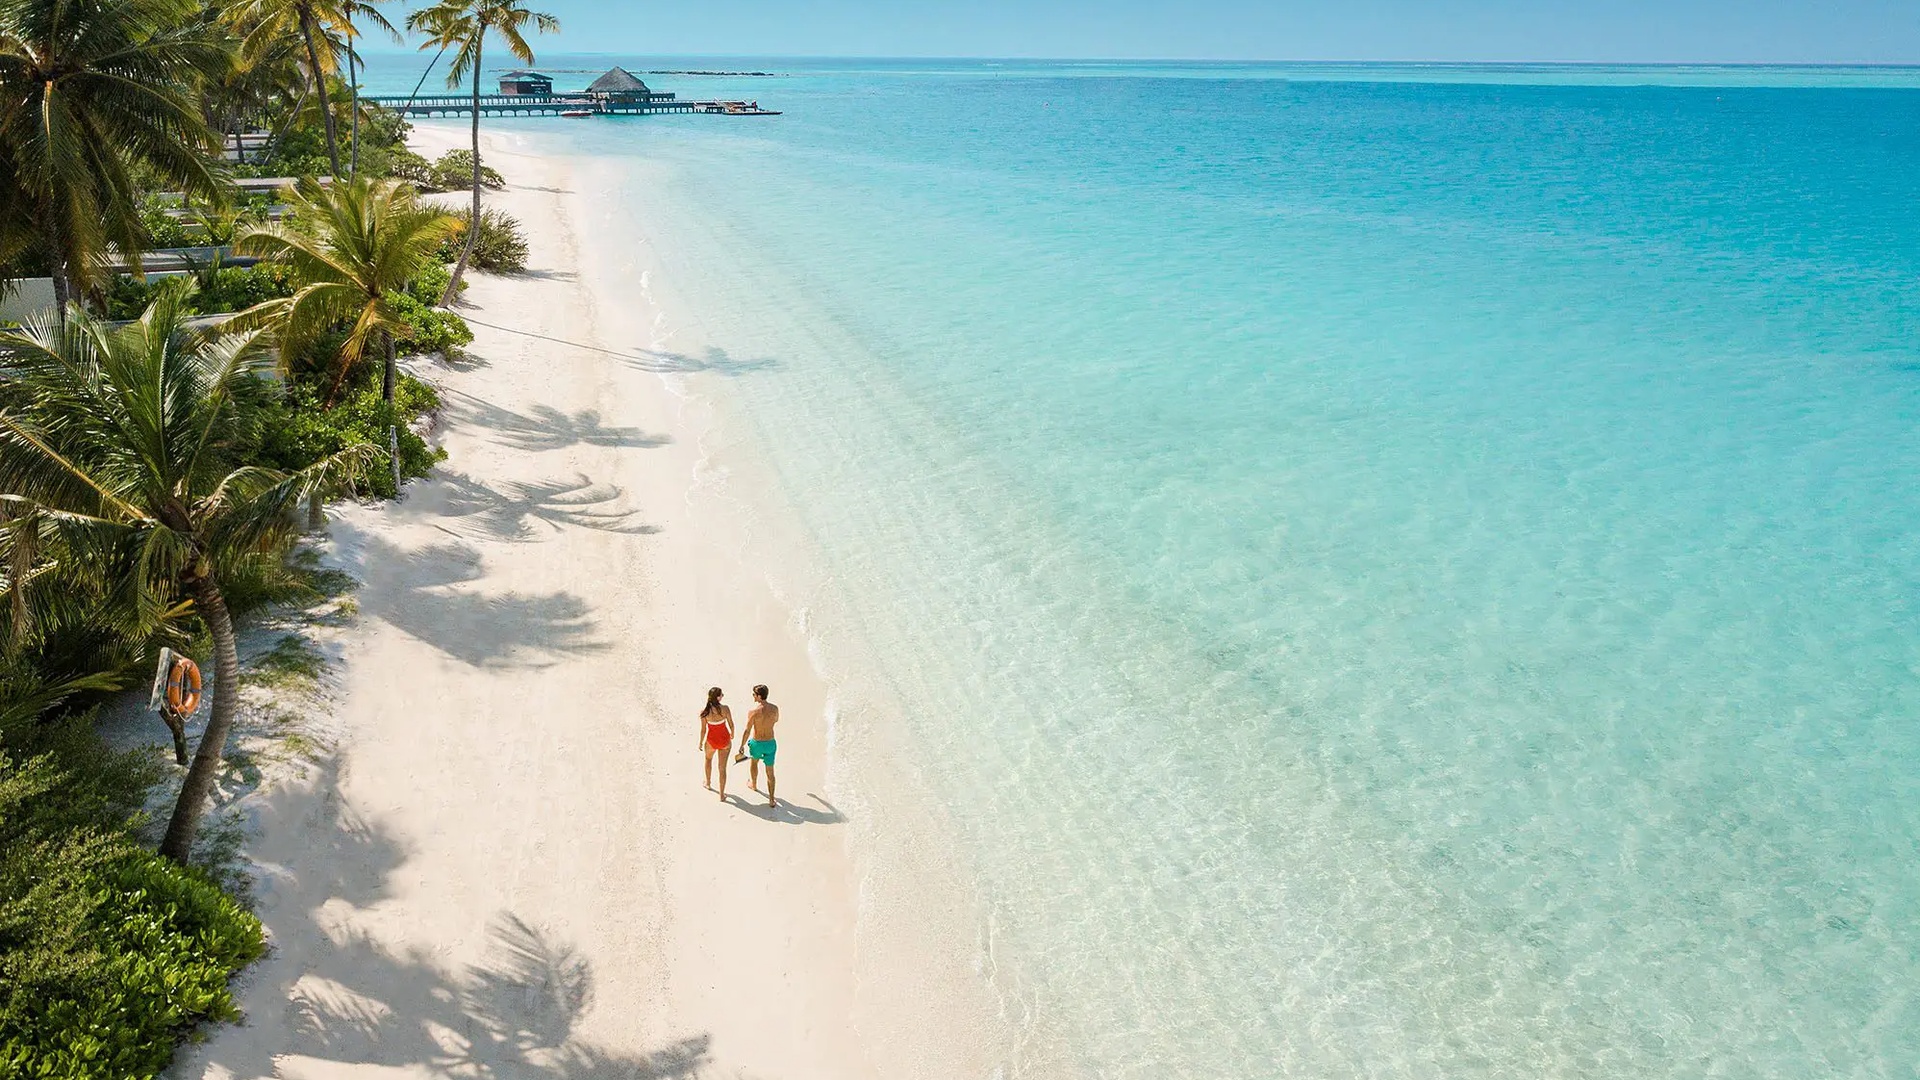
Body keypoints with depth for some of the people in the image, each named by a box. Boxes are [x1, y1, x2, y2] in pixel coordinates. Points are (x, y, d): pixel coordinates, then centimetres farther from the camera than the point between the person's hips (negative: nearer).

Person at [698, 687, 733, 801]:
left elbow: (703, 730, -12)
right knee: (722, 768, 11)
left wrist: (701, 743, 5)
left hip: (712, 741, 0)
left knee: (708, 759, 34)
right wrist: (732, 734, 15)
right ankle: (722, 795, 17)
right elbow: (731, 724, -7)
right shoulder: (725, 709, -20)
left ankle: (708, 783, 51)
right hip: (725, 740, 0)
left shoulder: (704, 712, -21)